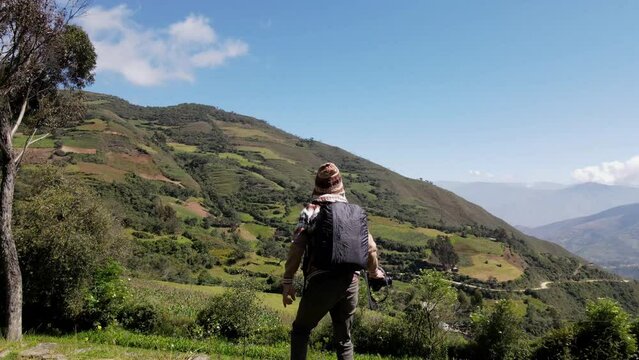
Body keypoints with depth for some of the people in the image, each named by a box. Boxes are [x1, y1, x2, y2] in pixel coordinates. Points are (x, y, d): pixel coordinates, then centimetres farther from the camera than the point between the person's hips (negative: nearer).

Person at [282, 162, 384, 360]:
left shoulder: (311, 211, 0)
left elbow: (297, 248, -10)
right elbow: (371, 247, 9)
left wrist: (287, 281, -3)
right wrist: (374, 272, 26)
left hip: (321, 281, -3)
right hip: (350, 282, 3)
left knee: (301, 329, 17)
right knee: (344, 339, 17)